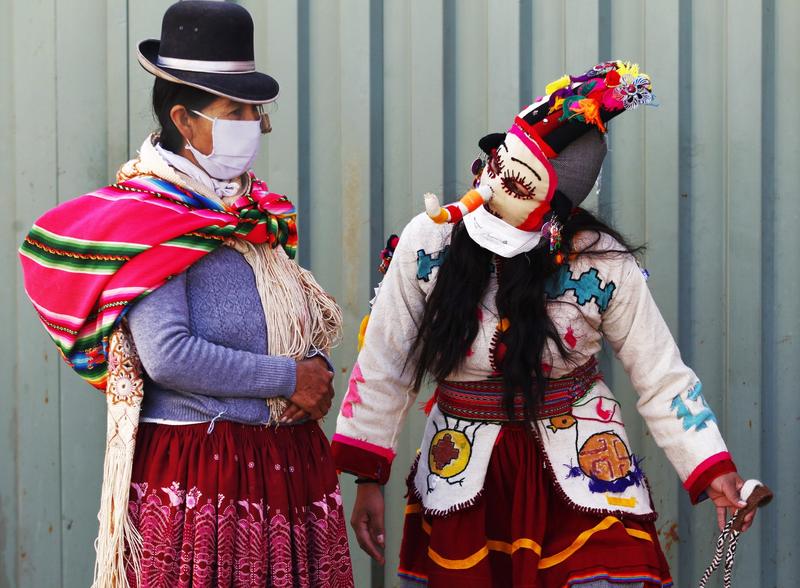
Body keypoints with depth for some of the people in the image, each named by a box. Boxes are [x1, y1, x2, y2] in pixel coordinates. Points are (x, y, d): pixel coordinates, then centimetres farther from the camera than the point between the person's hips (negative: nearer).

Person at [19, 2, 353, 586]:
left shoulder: (255, 210, 13)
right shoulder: (149, 218, -10)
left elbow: (310, 316, 19)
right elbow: (169, 356, -20)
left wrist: (318, 367, -4)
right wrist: (289, 378, -15)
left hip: (290, 462, 7)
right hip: (195, 467, -7)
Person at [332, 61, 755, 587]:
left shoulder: (603, 261, -12)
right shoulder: (429, 241, -10)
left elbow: (663, 379, -6)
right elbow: (384, 366, -2)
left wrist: (712, 470, -15)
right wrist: (368, 478, -2)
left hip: (581, 465, -1)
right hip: (464, 476, 1)